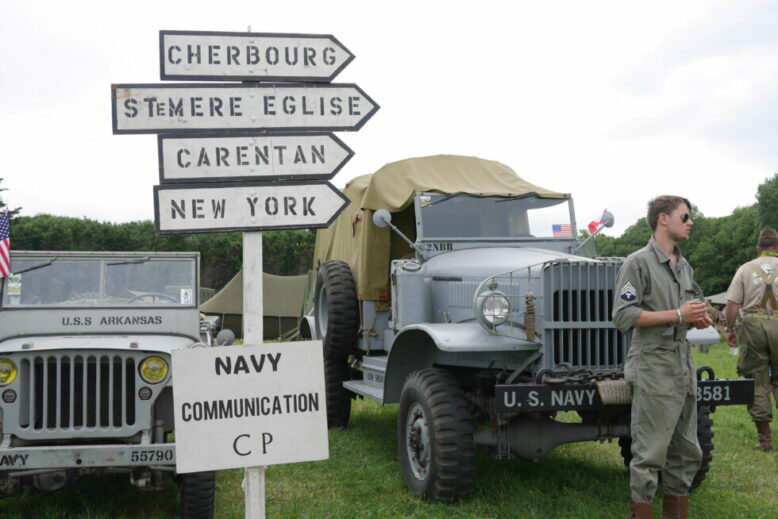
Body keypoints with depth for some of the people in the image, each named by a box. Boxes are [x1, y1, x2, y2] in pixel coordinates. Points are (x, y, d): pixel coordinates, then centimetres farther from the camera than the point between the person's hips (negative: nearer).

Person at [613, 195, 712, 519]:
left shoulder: (684, 267, 16)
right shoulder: (638, 262, -8)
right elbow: (624, 316, -17)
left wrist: (697, 319, 4)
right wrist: (677, 315, -18)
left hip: (683, 364, 8)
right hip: (653, 367, -8)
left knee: (687, 451, 13)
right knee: (650, 452, -5)